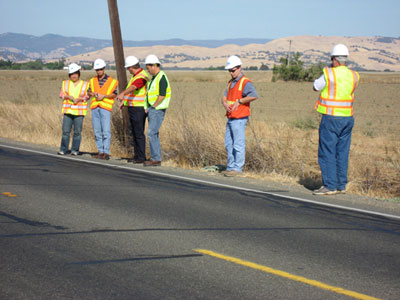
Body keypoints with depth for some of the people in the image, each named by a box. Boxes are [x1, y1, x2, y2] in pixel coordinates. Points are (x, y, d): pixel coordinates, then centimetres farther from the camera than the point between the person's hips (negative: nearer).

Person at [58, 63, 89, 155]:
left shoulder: (85, 84, 7)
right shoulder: (65, 83, 11)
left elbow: (87, 96, 2)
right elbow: (61, 95, 4)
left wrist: (79, 98, -16)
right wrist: (69, 97, -13)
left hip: (79, 111, -1)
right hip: (68, 110, 1)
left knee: (77, 131, -4)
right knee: (65, 131, -5)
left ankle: (75, 150, 3)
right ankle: (63, 149, 0)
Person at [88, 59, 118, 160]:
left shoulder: (111, 81, 3)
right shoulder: (93, 81, 15)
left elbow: (114, 94, -1)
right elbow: (89, 92, 18)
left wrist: (103, 96, -13)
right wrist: (92, 94, -4)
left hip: (105, 107, -5)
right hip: (95, 107, 5)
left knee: (106, 131, -10)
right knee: (97, 131, 5)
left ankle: (106, 153, -9)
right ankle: (100, 151, 10)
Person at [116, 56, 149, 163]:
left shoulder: (142, 77, -18)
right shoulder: (136, 76, 15)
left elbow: (133, 87, -37)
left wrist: (122, 94, -51)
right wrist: (124, 101, 30)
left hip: (139, 109, -10)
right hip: (133, 108, 10)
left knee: (139, 133, -8)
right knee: (135, 133, 13)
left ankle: (141, 157, -4)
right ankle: (136, 156, 18)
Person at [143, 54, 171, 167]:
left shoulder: (162, 77, -14)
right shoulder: (153, 78, 17)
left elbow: (162, 96, -20)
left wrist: (153, 107, -14)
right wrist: (147, 107, 9)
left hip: (157, 110, -10)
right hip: (151, 109, 10)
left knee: (151, 133, -12)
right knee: (154, 134, 9)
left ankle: (156, 159, -10)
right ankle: (157, 158, 13)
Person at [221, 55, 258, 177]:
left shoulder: (245, 82, -11)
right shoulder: (231, 82, 17)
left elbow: (254, 95, -25)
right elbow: (224, 97, 14)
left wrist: (239, 101, -19)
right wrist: (225, 104, -9)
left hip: (239, 119, -9)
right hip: (230, 118, 9)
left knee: (238, 144, -5)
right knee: (228, 143, 12)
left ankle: (237, 168, -1)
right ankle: (230, 167, 19)